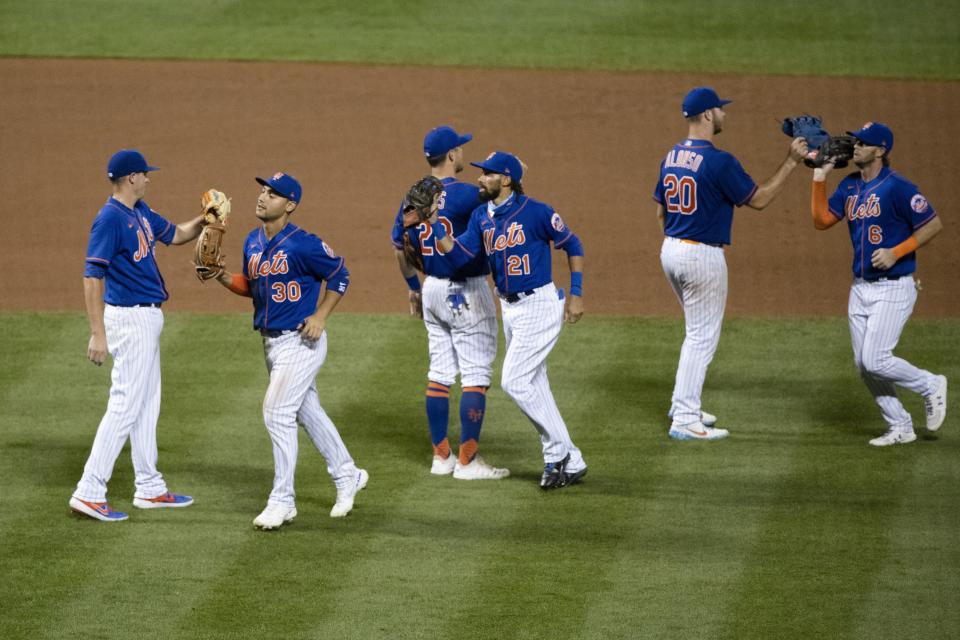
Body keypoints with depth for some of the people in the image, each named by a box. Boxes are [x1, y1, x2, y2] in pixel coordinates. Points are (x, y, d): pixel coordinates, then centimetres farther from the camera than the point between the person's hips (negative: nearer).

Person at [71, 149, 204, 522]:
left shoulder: (140, 213, 9)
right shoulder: (110, 219, -19)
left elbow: (175, 234, 24)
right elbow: (92, 276, -23)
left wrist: (205, 220, 4)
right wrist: (97, 334, -27)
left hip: (147, 319, 10)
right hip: (129, 320, -10)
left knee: (146, 405, 15)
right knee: (125, 407, -10)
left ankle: (149, 488, 24)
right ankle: (89, 492, -9)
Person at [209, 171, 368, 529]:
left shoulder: (303, 244, -18)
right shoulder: (252, 242, 6)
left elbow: (339, 276, -9)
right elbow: (250, 286, 17)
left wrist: (320, 317, -15)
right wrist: (223, 277, -2)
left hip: (301, 342, -8)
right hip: (271, 342, 8)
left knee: (277, 412, -12)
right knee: (307, 410, 18)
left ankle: (282, 502, -4)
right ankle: (347, 477, 34)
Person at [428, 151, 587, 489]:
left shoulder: (535, 212, -15)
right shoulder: (481, 216, 5)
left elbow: (572, 246, -6)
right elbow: (457, 253, -3)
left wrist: (576, 294, -9)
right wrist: (435, 221, -15)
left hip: (539, 305, -8)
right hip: (509, 307, 8)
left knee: (514, 381, -13)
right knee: (533, 386, 11)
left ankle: (558, 451, -1)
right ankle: (570, 462, 19)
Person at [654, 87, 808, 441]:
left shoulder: (671, 157, 7)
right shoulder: (718, 162, -18)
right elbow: (759, 199, -12)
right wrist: (791, 162, -7)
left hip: (670, 252, 8)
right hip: (703, 256, -8)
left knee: (698, 332, 23)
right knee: (702, 338, -2)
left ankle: (683, 405, 28)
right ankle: (685, 420, -3)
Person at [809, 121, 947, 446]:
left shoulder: (897, 188, -15)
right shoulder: (850, 186, 9)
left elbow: (933, 224, -14)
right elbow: (821, 220, 8)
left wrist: (895, 252, -20)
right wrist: (819, 178, 1)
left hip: (893, 288, -8)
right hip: (861, 289, 8)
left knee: (874, 361, -14)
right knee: (864, 365, 7)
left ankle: (930, 386, 9)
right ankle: (900, 428, 17)